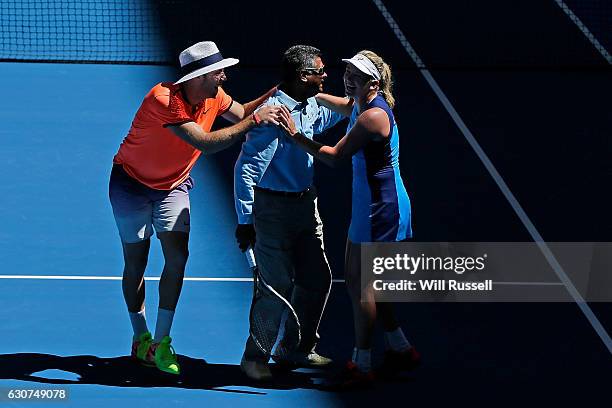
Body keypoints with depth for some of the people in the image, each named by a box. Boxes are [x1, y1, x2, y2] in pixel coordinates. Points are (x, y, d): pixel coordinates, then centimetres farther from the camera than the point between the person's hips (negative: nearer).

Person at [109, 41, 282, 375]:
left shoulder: (214, 97, -12)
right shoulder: (163, 100, -34)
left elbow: (241, 113, 8)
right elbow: (205, 142, -40)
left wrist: (275, 94, -9)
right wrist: (254, 121, -41)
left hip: (173, 185, 5)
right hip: (132, 182, -5)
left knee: (177, 257, -10)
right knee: (136, 263, 4)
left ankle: (160, 344, -6)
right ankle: (140, 339, 23)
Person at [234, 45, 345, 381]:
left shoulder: (311, 108, 5)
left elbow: (333, 114, 33)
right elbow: (246, 169, -23)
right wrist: (245, 221, -24)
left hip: (305, 206, 9)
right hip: (273, 209, -9)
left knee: (317, 278, 11)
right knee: (280, 287, -6)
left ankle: (297, 350, 27)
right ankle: (254, 357, 10)